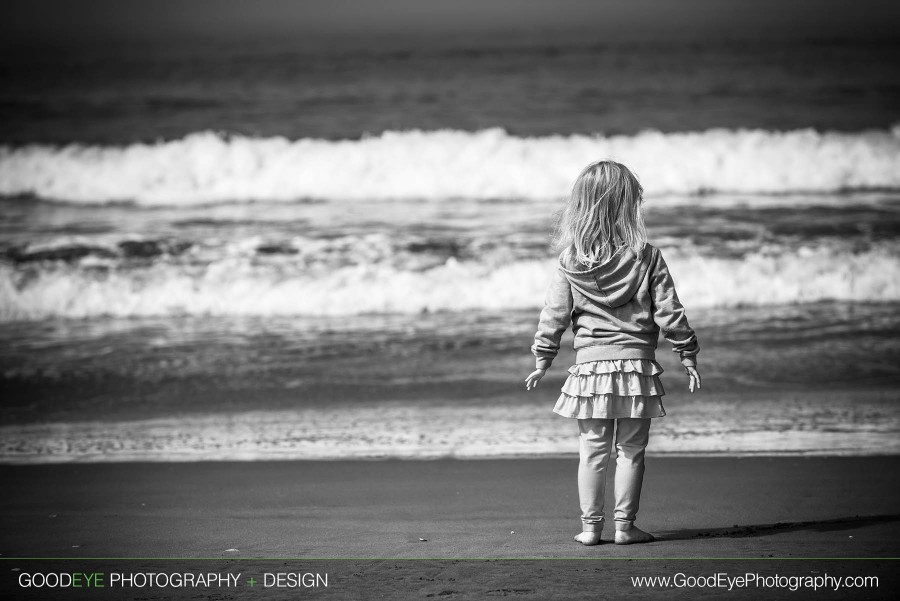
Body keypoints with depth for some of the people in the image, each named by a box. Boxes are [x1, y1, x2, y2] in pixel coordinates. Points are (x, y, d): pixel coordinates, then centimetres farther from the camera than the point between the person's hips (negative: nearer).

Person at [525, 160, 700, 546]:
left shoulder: (570, 263, -2)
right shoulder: (646, 257, -6)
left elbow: (554, 315, 2)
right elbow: (669, 312, -4)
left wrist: (542, 361, 13)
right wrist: (688, 354, 6)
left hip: (590, 366, 1)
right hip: (636, 364, -1)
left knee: (592, 451, 9)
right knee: (631, 450, 8)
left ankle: (590, 525, 11)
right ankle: (625, 524, 10)